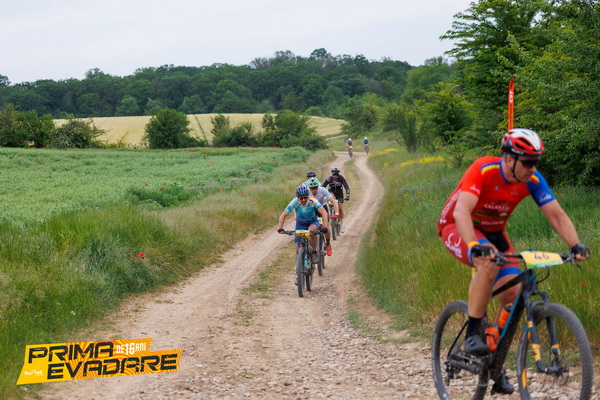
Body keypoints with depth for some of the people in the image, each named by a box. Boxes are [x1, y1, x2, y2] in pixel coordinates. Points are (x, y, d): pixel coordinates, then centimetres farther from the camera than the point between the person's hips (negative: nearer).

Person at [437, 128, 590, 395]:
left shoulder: (532, 180, -17)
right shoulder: (483, 170, -32)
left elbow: (557, 215, -18)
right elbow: (461, 211, -44)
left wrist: (575, 245, -35)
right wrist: (474, 246, -60)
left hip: (493, 232, 5)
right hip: (457, 227, -5)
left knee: (513, 293, -11)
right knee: (490, 262, -37)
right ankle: (472, 334, -25)